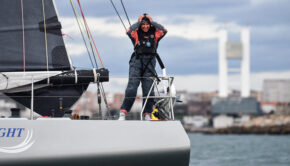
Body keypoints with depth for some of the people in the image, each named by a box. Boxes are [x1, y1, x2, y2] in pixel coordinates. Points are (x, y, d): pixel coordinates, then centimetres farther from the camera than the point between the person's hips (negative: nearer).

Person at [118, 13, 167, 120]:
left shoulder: (154, 34, 11)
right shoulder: (136, 33, 5)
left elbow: (164, 31, -6)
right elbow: (129, 31, -15)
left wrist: (152, 22, 0)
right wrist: (138, 22, -3)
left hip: (150, 63, 2)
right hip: (137, 60, -2)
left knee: (148, 89, -1)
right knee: (132, 88, -11)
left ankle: (147, 114, 5)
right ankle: (123, 113, -12)